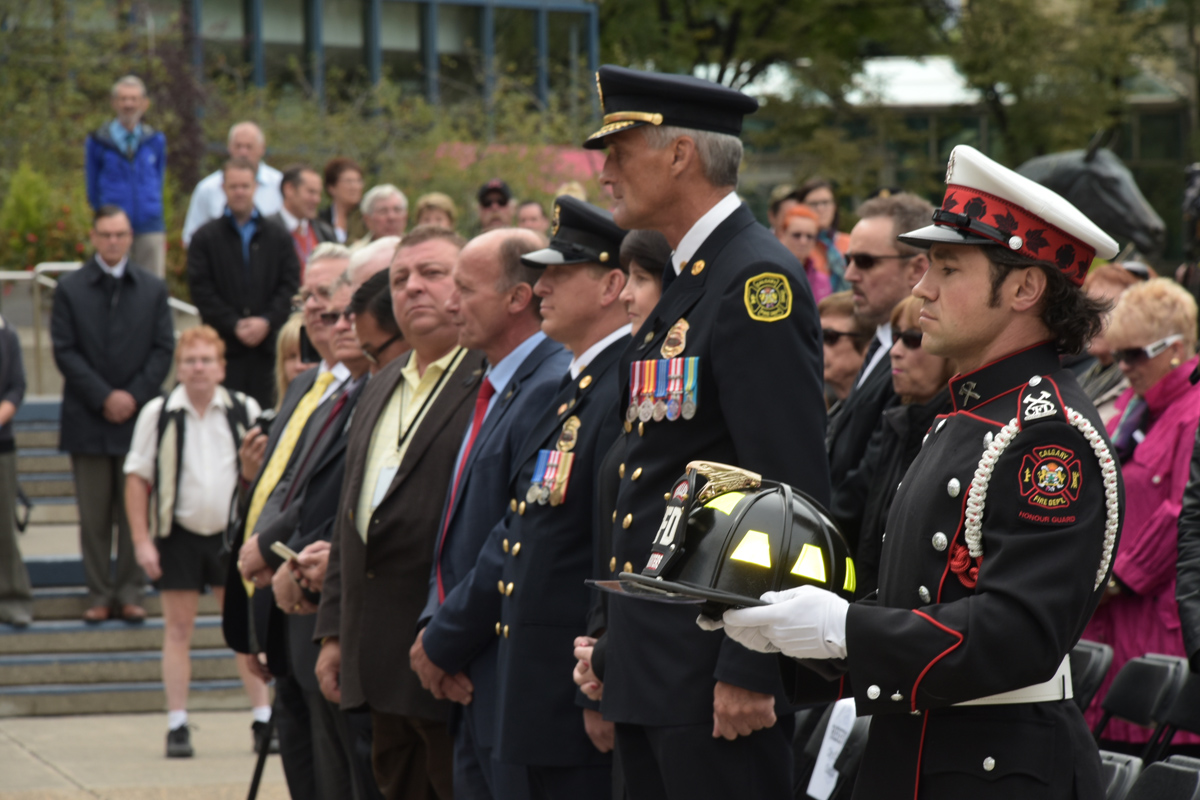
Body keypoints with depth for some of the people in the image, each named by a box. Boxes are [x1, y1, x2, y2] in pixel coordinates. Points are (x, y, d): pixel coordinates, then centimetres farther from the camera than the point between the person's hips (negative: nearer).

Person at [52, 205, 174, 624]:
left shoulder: (153, 289, 9)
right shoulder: (69, 289, 4)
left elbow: (164, 349, 5)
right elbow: (65, 351, -2)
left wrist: (134, 395, -8)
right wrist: (103, 398, -10)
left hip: (138, 415, 1)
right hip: (88, 418, -1)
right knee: (94, 514, 2)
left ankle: (130, 593, 8)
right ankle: (99, 594, 7)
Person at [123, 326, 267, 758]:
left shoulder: (245, 411, 1)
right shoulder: (158, 414, -2)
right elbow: (137, 479, 0)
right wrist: (142, 541, -6)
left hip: (232, 533, 1)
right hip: (179, 534, -1)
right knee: (177, 629, 3)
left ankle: (264, 719, 8)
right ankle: (177, 726, 6)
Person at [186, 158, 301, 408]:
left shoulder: (278, 237, 13)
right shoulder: (205, 237, 8)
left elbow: (290, 285, 6)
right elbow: (201, 291, 0)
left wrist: (267, 321, -9)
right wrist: (234, 326, -10)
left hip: (266, 346, 2)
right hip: (224, 346, -2)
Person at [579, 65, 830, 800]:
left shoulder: (759, 280, -14)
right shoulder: (686, 282, 16)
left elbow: (791, 491, -20)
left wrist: (751, 671, -22)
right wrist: (612, 645, 19)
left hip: (714, 666, -10)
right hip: (653, 667, 10)